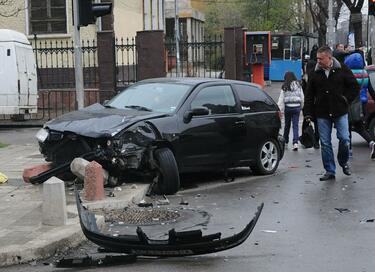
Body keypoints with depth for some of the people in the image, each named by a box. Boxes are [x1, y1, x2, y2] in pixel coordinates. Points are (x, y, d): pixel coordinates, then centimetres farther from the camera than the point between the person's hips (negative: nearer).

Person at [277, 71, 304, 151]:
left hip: (288, 107, -1)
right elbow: (302, 97, 7)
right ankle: (295, 142, -15)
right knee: (295, 125, -1)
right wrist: (301, 107, 18)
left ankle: (285, 141, 27)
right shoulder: (298, 86, 3)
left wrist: (280, 110, -4)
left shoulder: (284, 87, -5)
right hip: (297, 107, 1)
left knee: (287, 124, 14)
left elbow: (281, 99, -6)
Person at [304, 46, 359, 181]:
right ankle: (330, 171, 11)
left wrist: (346, 99, -3)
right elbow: (309, 95, 6)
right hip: (322, 114, 1)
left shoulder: (342, 70, -1)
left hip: (340, 112, -1)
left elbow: (355, 87, 7)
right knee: (325, 143, 2)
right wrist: (308, 114, 1)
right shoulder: (314, 74, 3)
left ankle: (344, 162, 24)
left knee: (344, 139, -4)